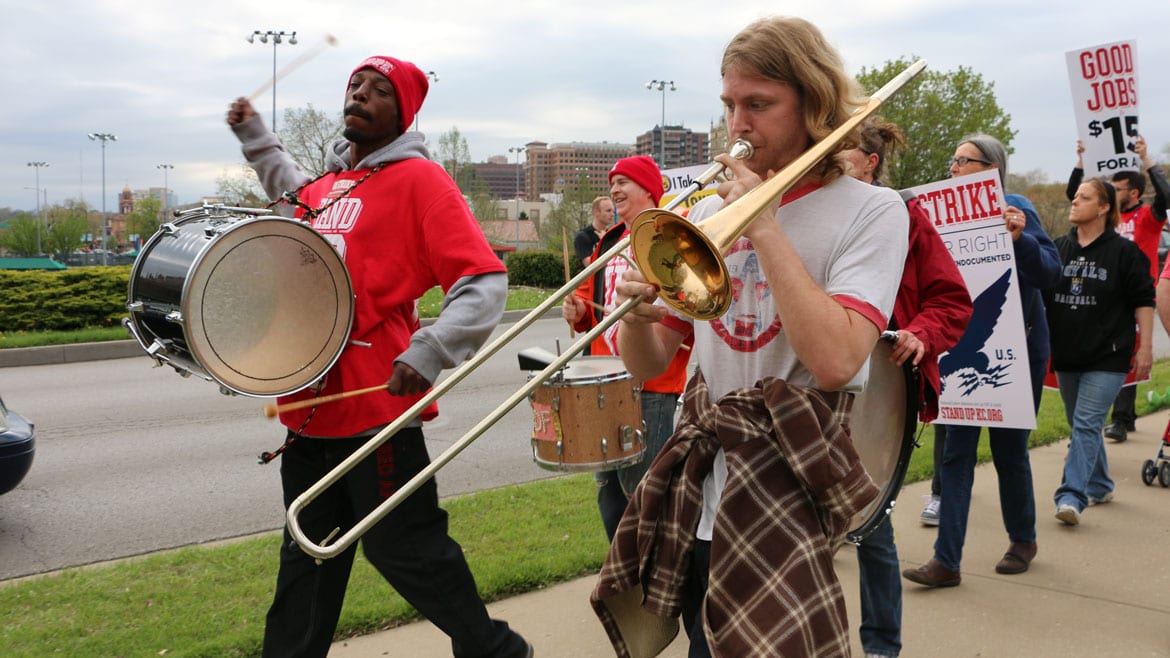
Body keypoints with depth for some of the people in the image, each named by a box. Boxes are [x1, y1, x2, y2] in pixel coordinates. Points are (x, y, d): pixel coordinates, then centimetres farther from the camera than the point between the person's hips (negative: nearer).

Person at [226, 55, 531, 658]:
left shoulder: (418, 179, -8)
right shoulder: (326, 182, 14)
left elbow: (486, 282, -17)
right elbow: (296, 201, 40)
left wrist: (428, 354, -29)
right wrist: (255, 138, 35)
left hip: (376, 407, -7)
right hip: (310, 405, 7)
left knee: (404, 549, 2)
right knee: (307, 555, 18)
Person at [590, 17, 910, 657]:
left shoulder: (871, 210, -6)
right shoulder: (708, 210, 7)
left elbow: (834, 360, -22)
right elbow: (649, 364, 8)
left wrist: (762, 226, -16)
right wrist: (636, 317, -15)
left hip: (792, 509, -4)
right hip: (698, 504, 5)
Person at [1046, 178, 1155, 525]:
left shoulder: (1124, 251, -4)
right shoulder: (1058, 248, 8)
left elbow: (1143, 300, -3)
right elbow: (1038, 293, 15)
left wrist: (1145, 347, -6)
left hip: (1107, 357, -5)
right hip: (1066, 355, 6)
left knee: (1086, 425, -13)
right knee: (1080, 424, 15)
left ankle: (1072, 496, -17)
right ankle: (1098, 486, 32)